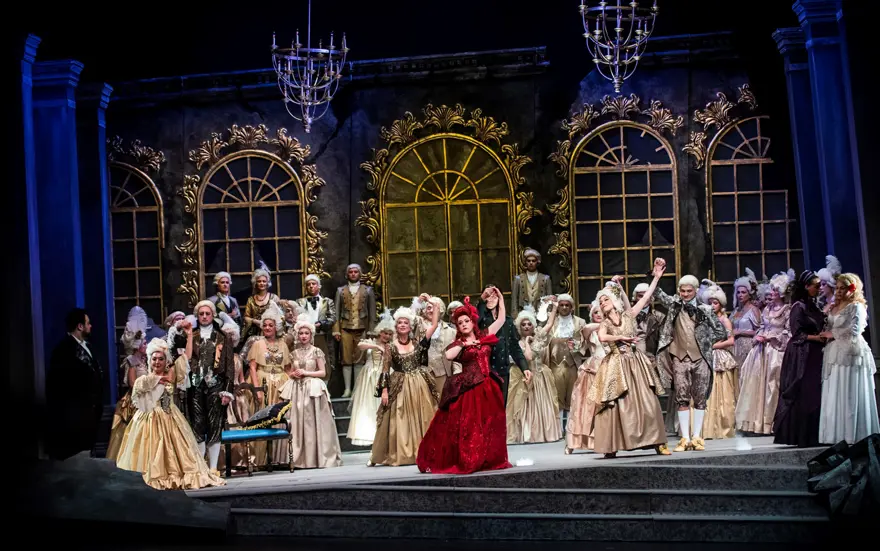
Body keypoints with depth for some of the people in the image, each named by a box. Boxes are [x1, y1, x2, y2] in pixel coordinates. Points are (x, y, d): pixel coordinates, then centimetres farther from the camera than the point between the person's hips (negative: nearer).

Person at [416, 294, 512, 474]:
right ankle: (465, 461, 2)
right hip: (468, 388, -4)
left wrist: (500, 298, 10)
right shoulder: (457, 343, 2)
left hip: (488, 387, 4)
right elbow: (448, 355, -20)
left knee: (490, 424, 7)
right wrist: (463, 344, -14)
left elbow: (502, 319, 13)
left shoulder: (484, 336, 11)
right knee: (467, 425, -4)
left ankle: (489, 459, 17)